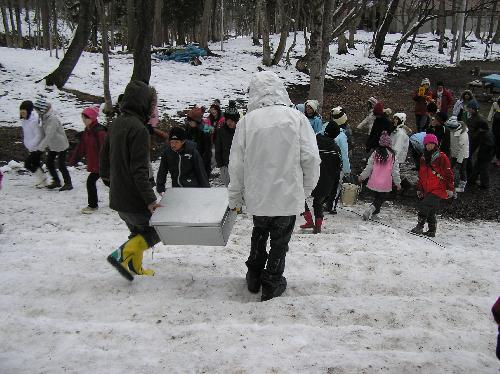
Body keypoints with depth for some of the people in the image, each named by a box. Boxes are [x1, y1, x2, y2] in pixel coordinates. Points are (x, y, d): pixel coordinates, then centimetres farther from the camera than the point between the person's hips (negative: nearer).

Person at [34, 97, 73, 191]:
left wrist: (41, 146, -23)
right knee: (49, 163, 12)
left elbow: (49, 135, -28)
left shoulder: (52, 119, -27)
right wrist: (42, 144, 7)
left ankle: (68, 184, 11)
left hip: (61, 145, -9)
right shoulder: (44, 117, 1)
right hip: (52, 145, 9)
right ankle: (56, 181, 25)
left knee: (61, 165, -3)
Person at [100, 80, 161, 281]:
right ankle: (122, 254, -2)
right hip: (133, 199, -9)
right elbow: (139, 170, -24)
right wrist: (150, 199, -22)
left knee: (139, 231, 25)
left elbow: (104, 158, 15)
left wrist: (109, 181, 29)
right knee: (158, 229, 8)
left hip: (117, 197, 9)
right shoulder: (139, 129, -20)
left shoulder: (116, 124, 6)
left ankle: (135, 267, 34)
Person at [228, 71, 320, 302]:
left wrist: (235, 197, 8)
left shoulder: (247, 121, -8)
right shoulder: (296, 118, -9)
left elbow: (236, 163, -4)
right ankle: (272, 285, 28)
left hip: (257, 194, 1)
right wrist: (307, 188, 6)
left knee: (259, 233, 26)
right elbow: (311, 158, -10)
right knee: (280, 240, 16)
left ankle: (254, 278, 36)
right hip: (289, 195, -1)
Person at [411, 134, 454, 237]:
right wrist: (419, 189, 23)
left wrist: (450, 188, -10)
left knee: (424, 206, -21)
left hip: (439, 189, -7)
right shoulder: (423, 158, 14)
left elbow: (449, 174, -6)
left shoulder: (441, 157, -6)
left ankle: (419, 227, -17)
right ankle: (432, 231, 22)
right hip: (427, 190, 7)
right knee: (430, 211, 11)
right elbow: (421, 175, 22)